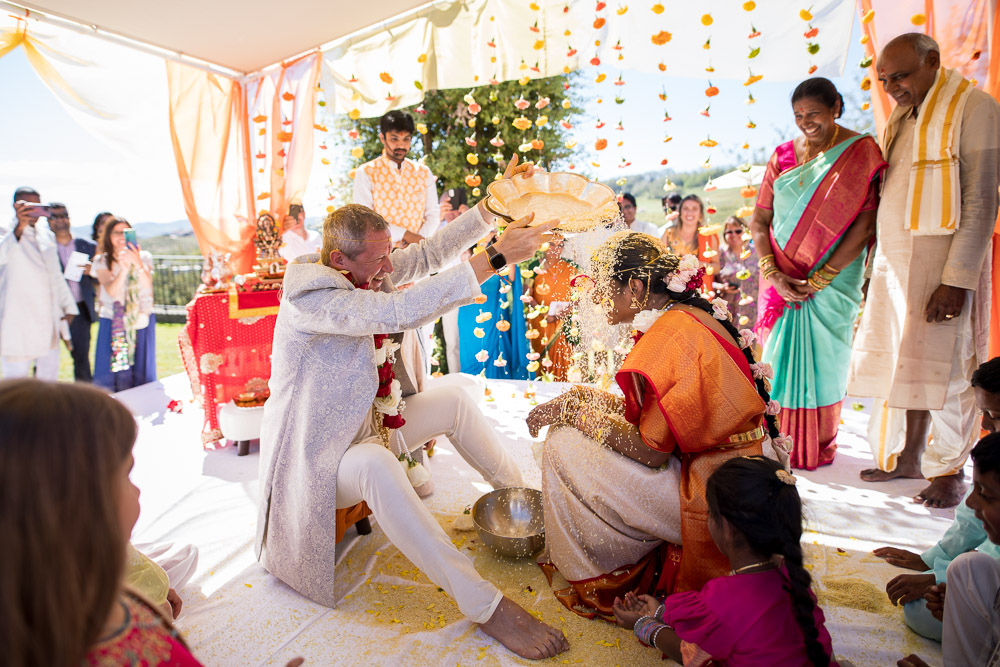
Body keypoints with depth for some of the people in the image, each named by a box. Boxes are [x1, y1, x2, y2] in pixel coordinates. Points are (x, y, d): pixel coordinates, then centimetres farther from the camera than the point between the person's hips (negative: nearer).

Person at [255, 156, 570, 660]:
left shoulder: (362, 272, -2)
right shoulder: (307, 295, -28)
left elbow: (427, 255, -1)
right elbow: (397, 314, -41)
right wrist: (495, 259, -43)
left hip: (367, 426, 9)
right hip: (317, 454, -9)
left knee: (454, 398, 2)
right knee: (375, 464, -39)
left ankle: (521, 498, 18)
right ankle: (485, 605, -35)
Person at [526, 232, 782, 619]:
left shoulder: (671, 333, -22)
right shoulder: (693, 314, 8)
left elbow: (649, 449, -20)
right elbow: (651, 414, 11)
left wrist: (571, 409, -11)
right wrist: (581, 398, 8)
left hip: (710, 496, -10)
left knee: (564, 445, -9)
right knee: (574, 428, 15)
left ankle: (595, 582, 13)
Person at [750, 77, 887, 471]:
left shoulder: (860, 152, -4)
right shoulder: (783, 155, 6)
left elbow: (866, 223, -11)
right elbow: (758, 221, 3)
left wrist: (819, 278, -16)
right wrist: (774, 274, -10)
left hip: (832, 281, -3)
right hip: (782, 280, 3)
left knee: (822, 359, 4)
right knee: (781, 354, 7)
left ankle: (819, 446, 21)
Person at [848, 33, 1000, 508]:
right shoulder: (900, 118, 16)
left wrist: (957, 279, -19)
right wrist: (878, 266, 12)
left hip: (943, 262, -6)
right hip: (893, 262, 6)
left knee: (944, 367, 1)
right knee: (902, 365, 10)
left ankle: (951, 471, 16)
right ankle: (907, 458, 23)